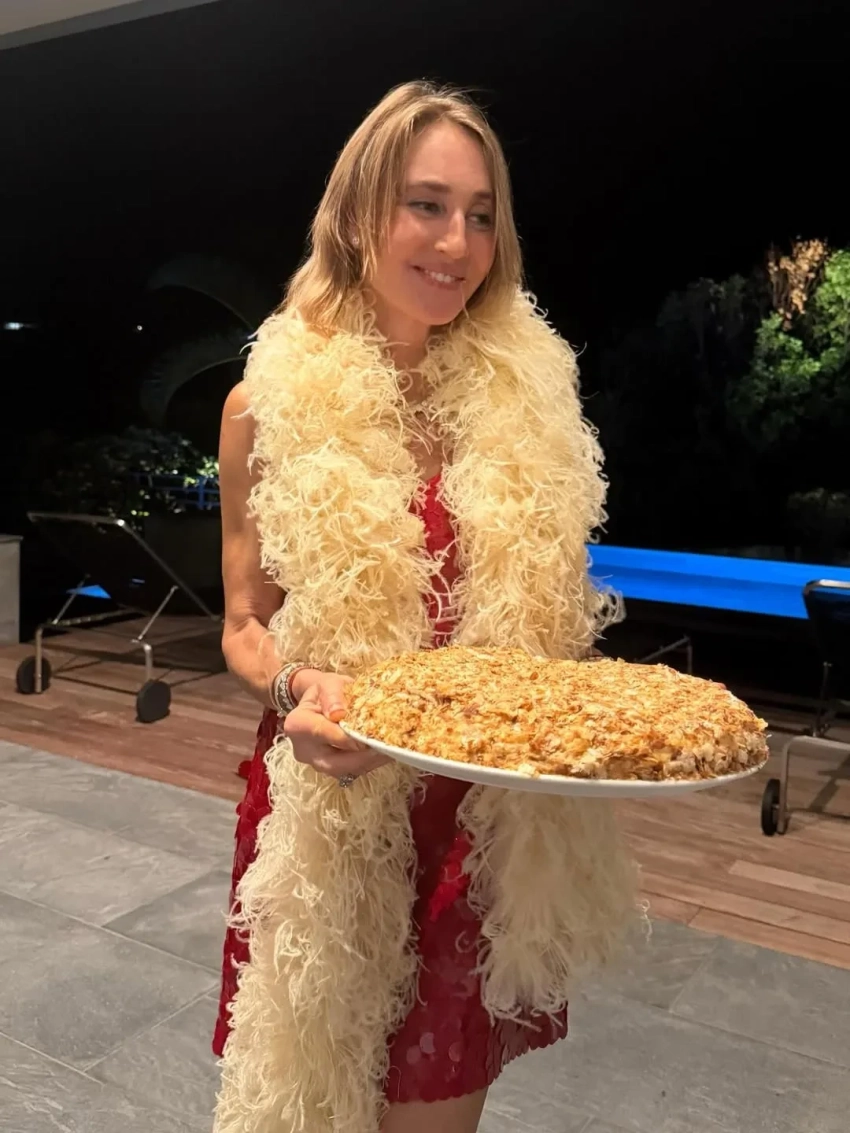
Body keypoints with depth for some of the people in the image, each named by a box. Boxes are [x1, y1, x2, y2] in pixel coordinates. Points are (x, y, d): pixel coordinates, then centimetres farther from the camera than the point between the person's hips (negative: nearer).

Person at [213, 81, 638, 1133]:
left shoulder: (527, 394, 0)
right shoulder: (273, 403, -4)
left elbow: (554, 606, 10)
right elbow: (245, 626, -1)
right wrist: (297, 685, -22)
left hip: (494, 813, 2)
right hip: (333, 808, -1)